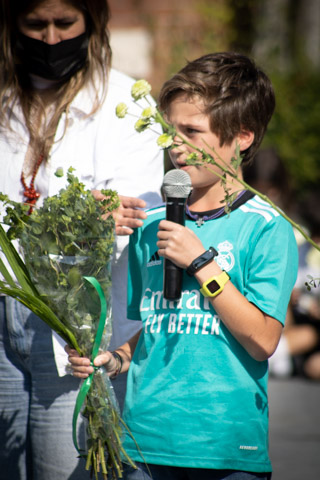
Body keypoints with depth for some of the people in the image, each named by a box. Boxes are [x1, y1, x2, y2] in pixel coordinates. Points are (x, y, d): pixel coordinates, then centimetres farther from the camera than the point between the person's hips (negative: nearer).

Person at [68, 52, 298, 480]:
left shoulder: (266, 229, -6)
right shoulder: (151, 227, 10)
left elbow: (262, 342, -12)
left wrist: (201, 262, -14)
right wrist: (113, 360, 0)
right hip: (148, 438, 4)